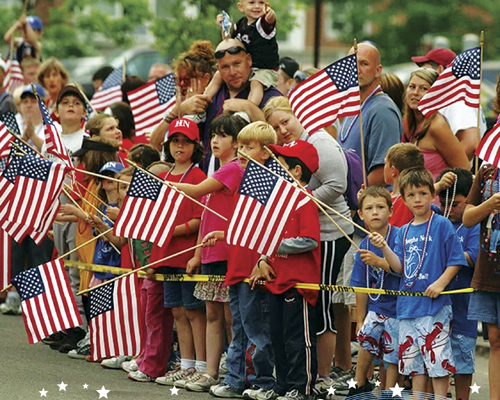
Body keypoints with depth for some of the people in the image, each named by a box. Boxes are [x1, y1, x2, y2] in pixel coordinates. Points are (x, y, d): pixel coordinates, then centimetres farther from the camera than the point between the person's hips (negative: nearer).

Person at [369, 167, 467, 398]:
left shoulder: (442, 225, -3)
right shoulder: (404, 232, 13)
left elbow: (456, 260, -4)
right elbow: (400, 267, 7)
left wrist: (441, 283, -16)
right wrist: (384, 248, -6)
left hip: (435, 304, -6)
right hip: (408, 305, 6)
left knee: (437, 360, -8)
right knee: (413, 361, 10)